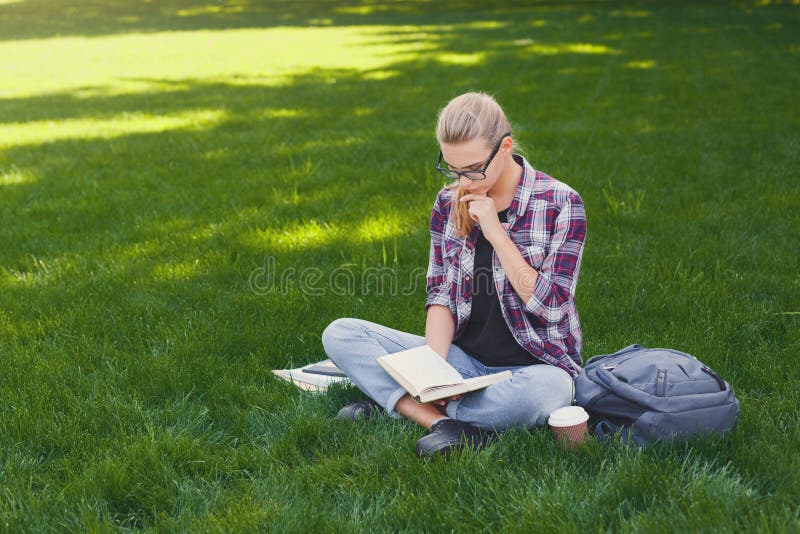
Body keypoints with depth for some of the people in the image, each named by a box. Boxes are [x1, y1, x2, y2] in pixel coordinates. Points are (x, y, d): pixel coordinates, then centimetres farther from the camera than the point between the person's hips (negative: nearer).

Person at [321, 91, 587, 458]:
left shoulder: (559, 204, -9)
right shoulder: (449, 203, 3)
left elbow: (550, 306, -14)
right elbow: (441, 295, 3)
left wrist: (495, 233, -19)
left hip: (533, 364, -3)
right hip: (464, 358, 4)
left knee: (548, 390, -41)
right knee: (339, 335, -11)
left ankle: (398, 403, -21)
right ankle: (446, 423, -27)